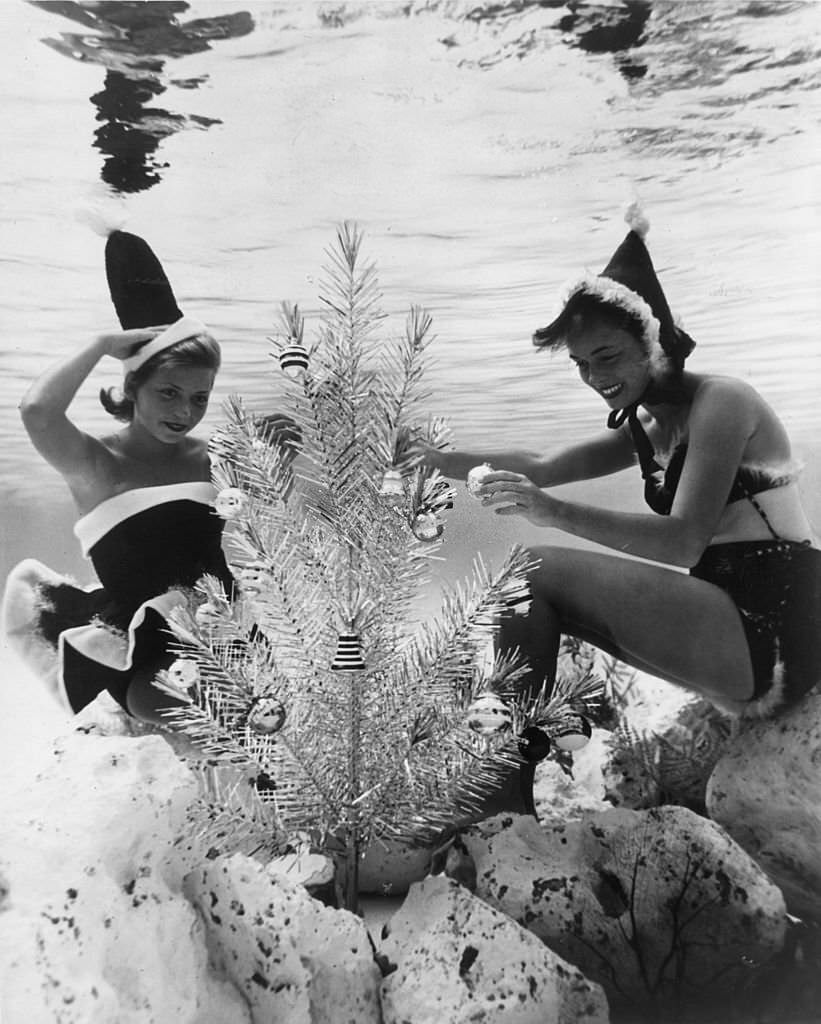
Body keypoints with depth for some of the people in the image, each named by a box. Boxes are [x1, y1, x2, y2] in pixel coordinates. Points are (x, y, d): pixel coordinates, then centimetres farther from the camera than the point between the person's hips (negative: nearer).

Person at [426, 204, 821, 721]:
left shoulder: (719, 400, -11)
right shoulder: (650, 426, 14)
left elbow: (684, 541, -22)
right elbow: (542, 466, 10)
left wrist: (557, 512, -33)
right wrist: (436, 460, 3)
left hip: (771, 635, -9)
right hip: (738, 618, 9)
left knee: (538, 571, -14)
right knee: (547, 595, 9)